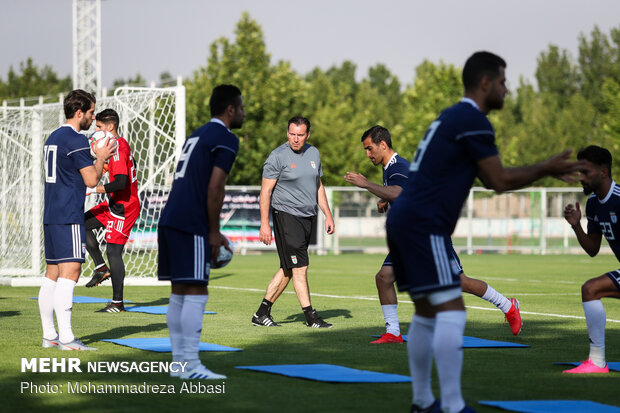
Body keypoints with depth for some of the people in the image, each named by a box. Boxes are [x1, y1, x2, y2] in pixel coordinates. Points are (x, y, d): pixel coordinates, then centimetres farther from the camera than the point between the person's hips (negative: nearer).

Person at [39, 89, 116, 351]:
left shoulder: (53, 138, 18)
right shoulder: (76, 140, -11)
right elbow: (92, 180, -12)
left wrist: (94, 159, 26)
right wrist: (101, 157, 5)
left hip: (51, 215, 10)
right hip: (69, 216, -10)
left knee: (52, 273, 10)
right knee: (70, 272, -13)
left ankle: (49, 336, 12)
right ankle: (66, 338, -18)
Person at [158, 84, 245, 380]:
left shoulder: (197, 135, 23)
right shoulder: (225, 139, -5)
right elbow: (215, 189, -14)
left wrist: (212, 232, 23)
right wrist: (214, 232, -7)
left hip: (170, 222, 9)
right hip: (191, 226, -9)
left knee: (179, 293, 11)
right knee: (196, 293, -8)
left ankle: (179, 362, 13)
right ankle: (191, 366, -9)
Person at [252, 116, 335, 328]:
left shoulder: (313, 153, 11)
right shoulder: (278, 156, -9)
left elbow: (318, 186, 22)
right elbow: (265, 191, -9)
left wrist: (328, 215, 17)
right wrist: (264, 224, -14)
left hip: (308, 216, 7)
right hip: (286, 214, -7)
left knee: (289, 268, 6)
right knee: (299, 266, -9)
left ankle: (262, 313, 13)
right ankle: (310, 316, -5)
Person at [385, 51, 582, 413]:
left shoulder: (452, 118, 21)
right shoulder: (473, 120, -9)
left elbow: (490, 177, 25)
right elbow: (500, 181, -7)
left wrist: (546, 171, 21)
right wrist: (545, 169, 5)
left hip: (402, 221, 10)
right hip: (425, 225, -10)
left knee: (427, 313, 15)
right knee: (451, 311, -12)